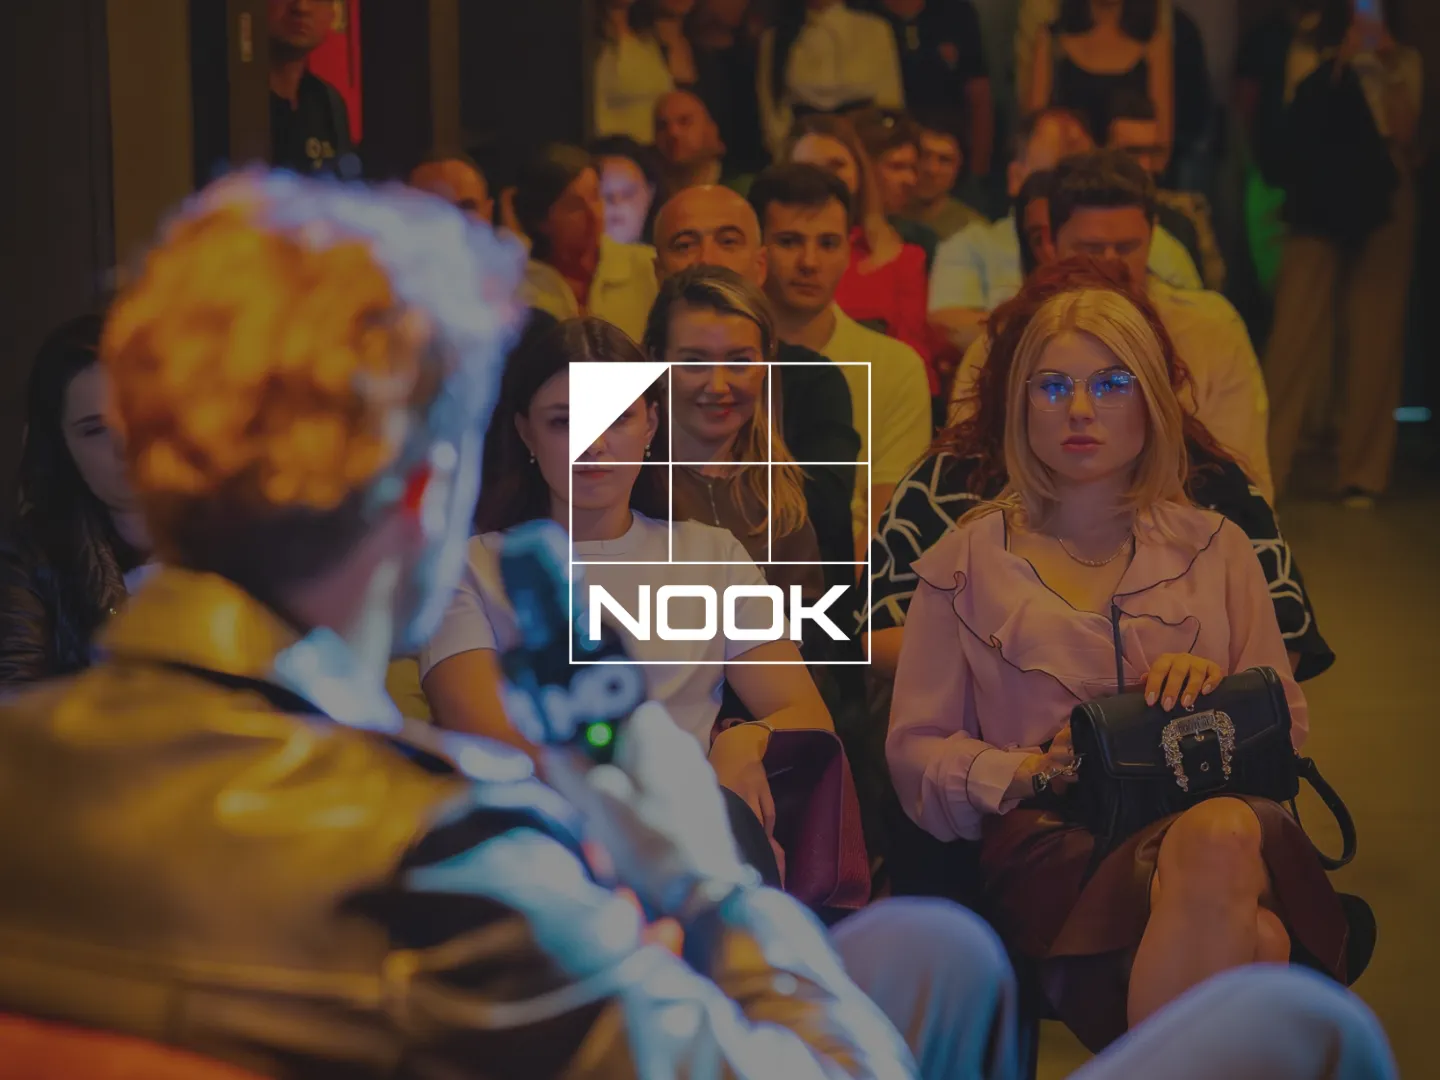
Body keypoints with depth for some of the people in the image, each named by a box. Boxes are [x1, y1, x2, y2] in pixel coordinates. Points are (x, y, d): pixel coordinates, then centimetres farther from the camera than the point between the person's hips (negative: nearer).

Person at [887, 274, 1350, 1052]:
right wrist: (1034, 769, -6)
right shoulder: (968, 561, 19)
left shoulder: (1215, 549, 23)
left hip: (1220, 813, 3)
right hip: (1055, 846, -2)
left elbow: (1288, 723, 20)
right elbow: (916, 753, 13)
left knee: (1224, 835, -40)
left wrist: (1219, 687, -3)